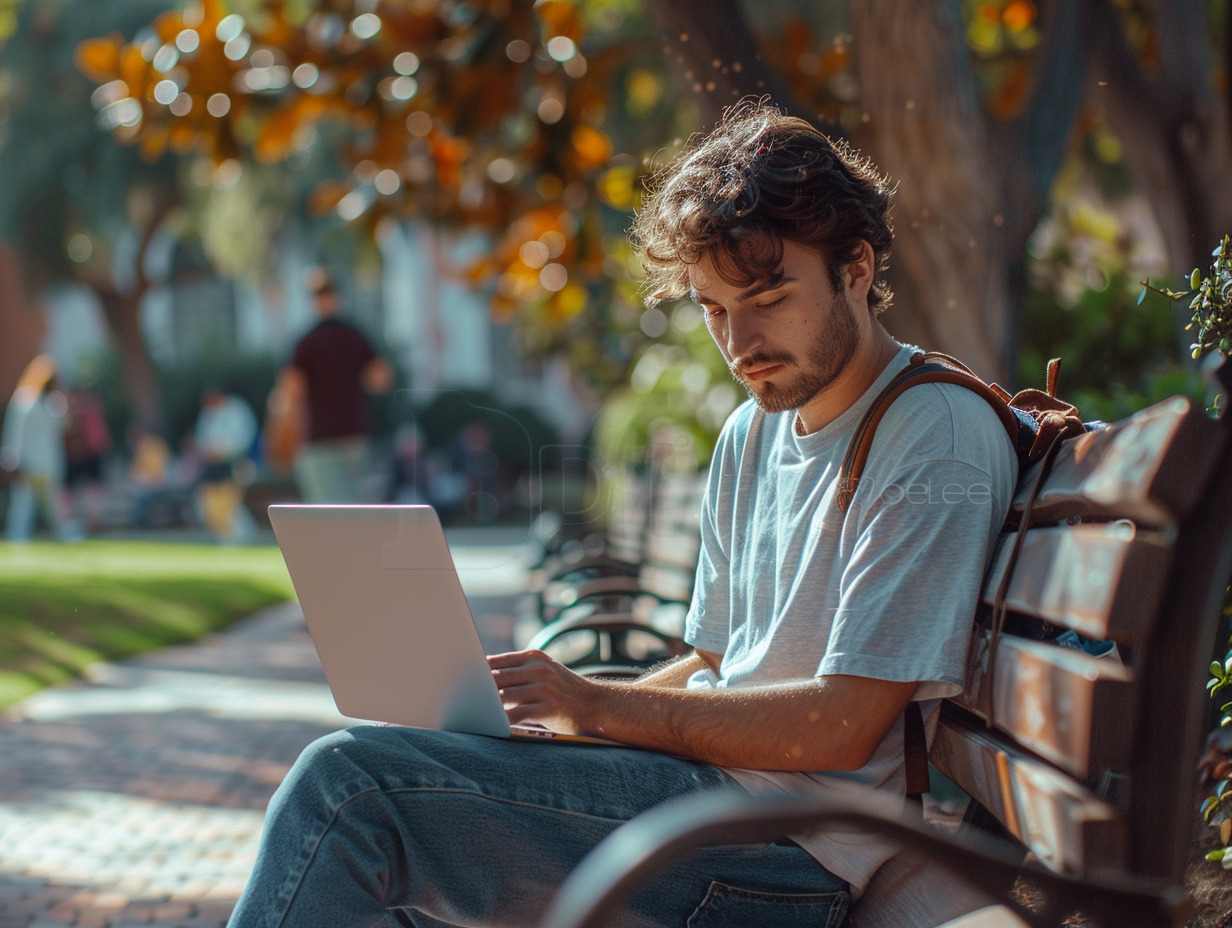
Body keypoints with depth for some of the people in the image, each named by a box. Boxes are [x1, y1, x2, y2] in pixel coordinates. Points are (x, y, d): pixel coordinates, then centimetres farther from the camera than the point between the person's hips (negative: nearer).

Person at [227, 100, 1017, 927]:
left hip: (794, 856, -9)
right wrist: (542, 707, 2)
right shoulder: (751, 437, 17)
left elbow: (843, 726, -18)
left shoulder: (937, 439, -12)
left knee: (352, 781, -18)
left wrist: (596, 705, -16)